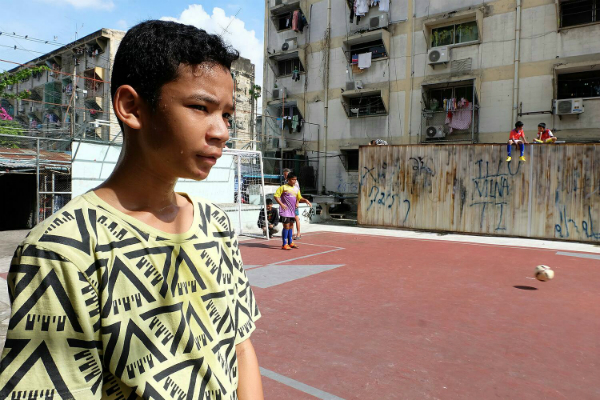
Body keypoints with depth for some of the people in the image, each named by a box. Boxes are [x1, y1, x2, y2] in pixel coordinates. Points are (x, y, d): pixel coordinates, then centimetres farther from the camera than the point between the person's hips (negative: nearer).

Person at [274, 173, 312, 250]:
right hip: (285, 210, -7)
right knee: (286, 226, -7)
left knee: (291, 226, 13)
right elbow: (276, 195, -8)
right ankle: (284, 244, -1)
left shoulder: (296, 189, 13)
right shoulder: (283, 187, -6)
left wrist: (305, 200, 0)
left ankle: (290, 242, 24)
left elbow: (299, 198, 20)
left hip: (292, 210, 7)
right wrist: (281, 204, -19)